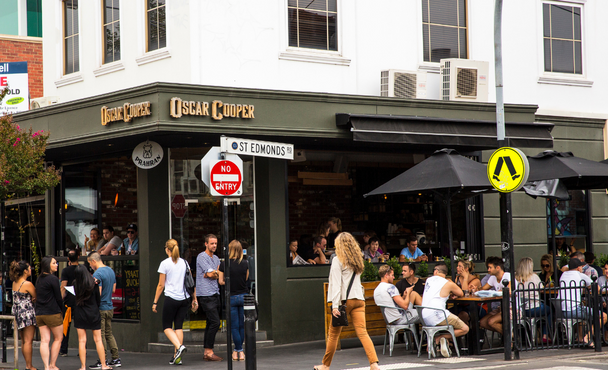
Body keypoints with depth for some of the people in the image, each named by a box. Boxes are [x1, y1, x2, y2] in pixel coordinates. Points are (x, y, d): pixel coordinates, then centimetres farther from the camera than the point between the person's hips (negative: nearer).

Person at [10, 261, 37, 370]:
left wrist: (31, 299, 3)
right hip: (27, 313, -8)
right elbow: (37, 298, -8)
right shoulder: (27, 284, -15)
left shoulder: (15, 283, 9)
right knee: (28, 341, -5)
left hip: (18, 313, 8)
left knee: (23, 341, 12)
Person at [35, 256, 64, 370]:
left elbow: (37, 296, 14)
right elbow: (58, 298, -9)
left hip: (39, 314, 6)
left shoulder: (39, 279, 10)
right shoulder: (53, 279, -12)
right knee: (58, 338, 9)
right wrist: (61, 309, 7)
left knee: (44, 340, 2)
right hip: (53, 313, -6)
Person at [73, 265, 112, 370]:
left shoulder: (75, 285, -10)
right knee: (98, 340, 8)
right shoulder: (93, 284, -9)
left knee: (82, 341, 4)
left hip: (80, 315, 0)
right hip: (94, 314, 0)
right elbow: (98, 300, -2)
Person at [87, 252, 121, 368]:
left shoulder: (97, 274, -18)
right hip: (110, 307, 8)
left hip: (101, 308, -8)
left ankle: (102, 361, 2)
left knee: (100, 335, -2)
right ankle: (116, 359, 15)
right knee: (109, 333, 15)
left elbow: (98, 293, -22)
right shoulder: (111, 271, 10)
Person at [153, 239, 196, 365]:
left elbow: (161, 285, -3)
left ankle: (179, 346, -18)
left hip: (171, 298, -4)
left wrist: (155, 302, 4)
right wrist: (194, 299, 14)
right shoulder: (184, 263, 8)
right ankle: (177, 357, 4)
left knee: (167, 326, 7)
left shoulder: (165, 264, -5)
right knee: (179, 326, 9)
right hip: (184, 298, 4)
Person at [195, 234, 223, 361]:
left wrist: (210, 274, -10)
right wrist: (216, 273, 5)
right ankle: (209, 352, -12)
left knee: (211, 323, 8)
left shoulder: (216, 258, 18)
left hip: (215, 294, 8)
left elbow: (214, 275, 8)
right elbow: (211, 273, -13)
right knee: (215, 322, -14)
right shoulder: (201, 257, -7)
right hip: (205, 295, -8)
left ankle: (207, 353, 12)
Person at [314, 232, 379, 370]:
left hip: (345, 300, -5)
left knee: (334, 333, 7)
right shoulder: (357, 259, 16)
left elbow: (336, 284, -10)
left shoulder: (338, 260, -3)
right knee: (362, 332, -3)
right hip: (359, 299, 5)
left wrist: (335, 305, -14)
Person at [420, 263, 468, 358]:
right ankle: (439, 338, -10)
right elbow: (461, 294, 18)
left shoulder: (428, 280, 16)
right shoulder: (448, 284, 0)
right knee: (465, 329, 3)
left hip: (424, 318, 6)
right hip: (437, 316, -6)